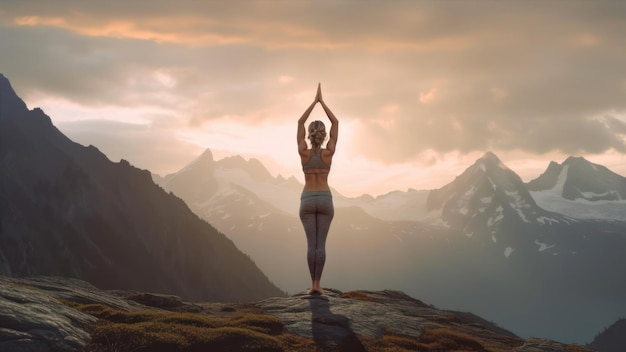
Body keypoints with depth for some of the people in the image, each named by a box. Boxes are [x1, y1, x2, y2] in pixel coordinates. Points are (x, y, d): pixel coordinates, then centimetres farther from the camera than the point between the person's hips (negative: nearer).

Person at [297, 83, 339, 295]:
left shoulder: (303, 152, -7)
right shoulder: (328, 153, -8)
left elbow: (300, 123, 3)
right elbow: (335, 123, 0)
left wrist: (314, 102, 6)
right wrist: (322, 101, 3)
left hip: (307, 200, 0)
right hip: (325, 200, 0)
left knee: (311, 242, 1)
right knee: (321, 243, -1)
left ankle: (312, 284, -3)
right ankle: (317, 283, -7)